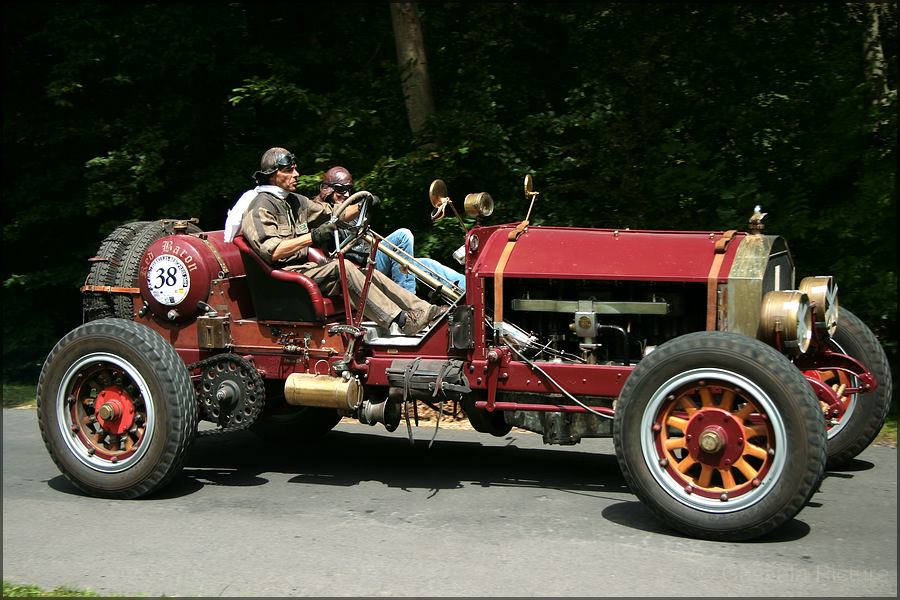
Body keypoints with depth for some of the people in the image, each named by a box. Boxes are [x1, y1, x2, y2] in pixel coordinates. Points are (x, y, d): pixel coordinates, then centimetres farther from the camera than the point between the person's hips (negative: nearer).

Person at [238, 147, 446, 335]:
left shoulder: (296, 201, 21)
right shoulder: (261, 208, -8)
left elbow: (330, 217, 28)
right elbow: (271, 251, -23)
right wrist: (312, 237, -28)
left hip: (308, 266, 9)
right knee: (342, 267, -29)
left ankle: (423, 311, -14)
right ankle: (398, 321, -36)